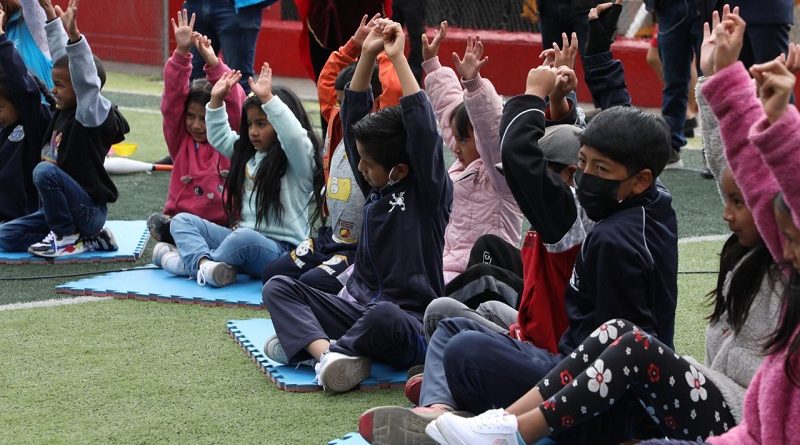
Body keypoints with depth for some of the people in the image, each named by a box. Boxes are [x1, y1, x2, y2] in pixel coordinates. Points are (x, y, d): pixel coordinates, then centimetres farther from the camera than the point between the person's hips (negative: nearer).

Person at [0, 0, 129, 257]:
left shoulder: (93, 114, -14)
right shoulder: (65, 111, 7)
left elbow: (86, 80, -33)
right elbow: (61, 57, 12)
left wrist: (74, 36, -44)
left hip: (90, 212, -9)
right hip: (66, 210, 9)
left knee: (44, 171, -30)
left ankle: (67, 237, -11)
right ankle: (86, 239, 3)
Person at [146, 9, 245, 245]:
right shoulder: (179, 138, 7)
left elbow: (234, 102, -10)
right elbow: (173, 97, -5)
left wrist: (213, 63, -20)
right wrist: (181, 53, -16)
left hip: (224, 223, -1)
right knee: (156, 222, -28)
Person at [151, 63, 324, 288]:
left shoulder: (298, 160, -7)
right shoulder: (249, 153, 17)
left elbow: (294, 136, -28)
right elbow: (219, 138, 27)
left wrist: (268, 99, -33)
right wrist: (216, 100, 15)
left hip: (279, 251, -8)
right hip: (240, 237, 8)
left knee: (245, 238, -41)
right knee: (182, 221, -2)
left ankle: (190, 260, -18)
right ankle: (204, 263, -33)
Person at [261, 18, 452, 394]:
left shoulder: (430, 193, -7)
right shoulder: (375, 186, 10)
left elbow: (425, 132, -20)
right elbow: (353, 117, 11)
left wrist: (398, 58, -17)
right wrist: (368, 55, 3)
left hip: (408, 324, -7)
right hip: (357, 305, 7)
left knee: (384, 314, -43)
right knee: (277, 287, -13)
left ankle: (305, 343, -19)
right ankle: (328, 352, -37)